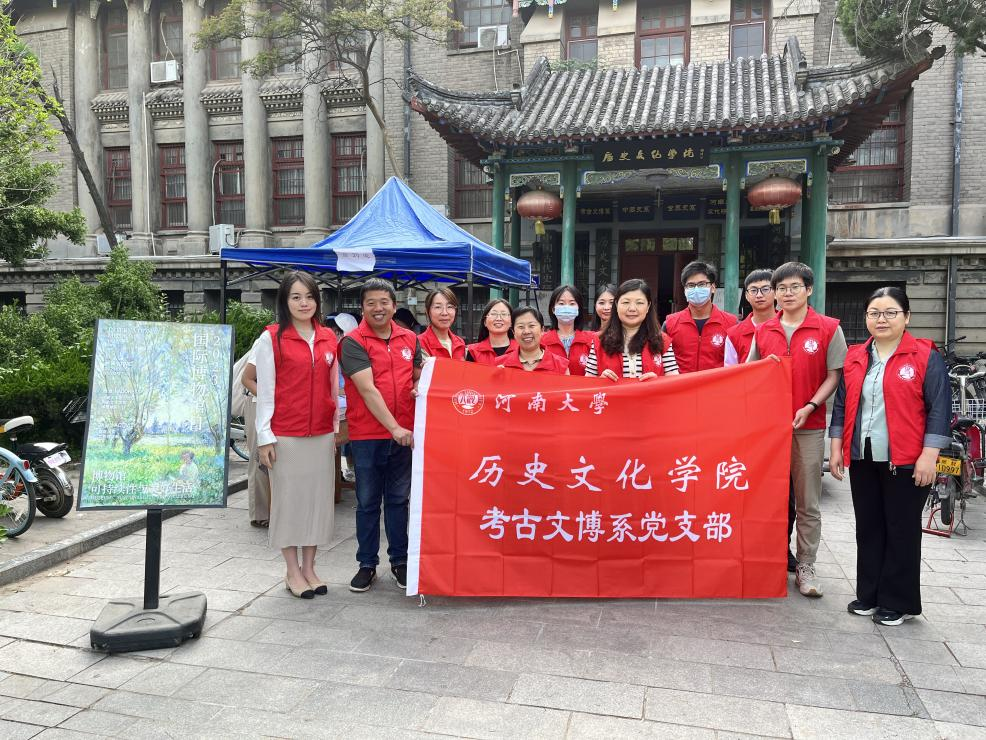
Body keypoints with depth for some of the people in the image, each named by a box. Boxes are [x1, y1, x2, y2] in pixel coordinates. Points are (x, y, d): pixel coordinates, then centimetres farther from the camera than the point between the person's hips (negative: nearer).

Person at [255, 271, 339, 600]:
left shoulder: (328, 338, 8)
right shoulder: (271, 338, -3)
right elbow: (265, 390, -4)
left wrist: (337, 427, 12)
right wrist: (265, 436, -7)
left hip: (322, 434, 4)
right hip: (286, 435, -4)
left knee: (318, 497, 9)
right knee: (289, 498, 5)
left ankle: (309, 568, 22)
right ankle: (293, 572, 18)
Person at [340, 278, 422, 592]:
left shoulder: (409, 338, 8)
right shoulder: (353, 342, -7)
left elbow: (420, 376, 19)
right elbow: (368, 389, -15)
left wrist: (419, 387, -6)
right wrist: (394, 427, -20)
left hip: (404, 433, 3)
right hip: (367, 434, -3)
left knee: (398, 499, 13)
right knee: (368, 502, 8)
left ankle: (400, 560, 26)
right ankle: (367, 563, 22)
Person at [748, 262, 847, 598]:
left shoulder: (829, 328, -1)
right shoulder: (763, 331, 8)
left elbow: (834, 376, -2)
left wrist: (809, 407, -14)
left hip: (808, 426, -3)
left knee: (807, 501, 3)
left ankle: (805, 566, 13)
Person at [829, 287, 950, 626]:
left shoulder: (925, 356, -4)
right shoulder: (854, 357, 9)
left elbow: (939, 408, -7)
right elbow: (842, 406, 13)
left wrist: (929, 455, -12)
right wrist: (836, 448, 8)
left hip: (906, 461, -4)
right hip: (862, 459, 5)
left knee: (901, 531, 5)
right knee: (868, 529, 12)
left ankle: (898, 602, 18)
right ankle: (868, 595, 25)